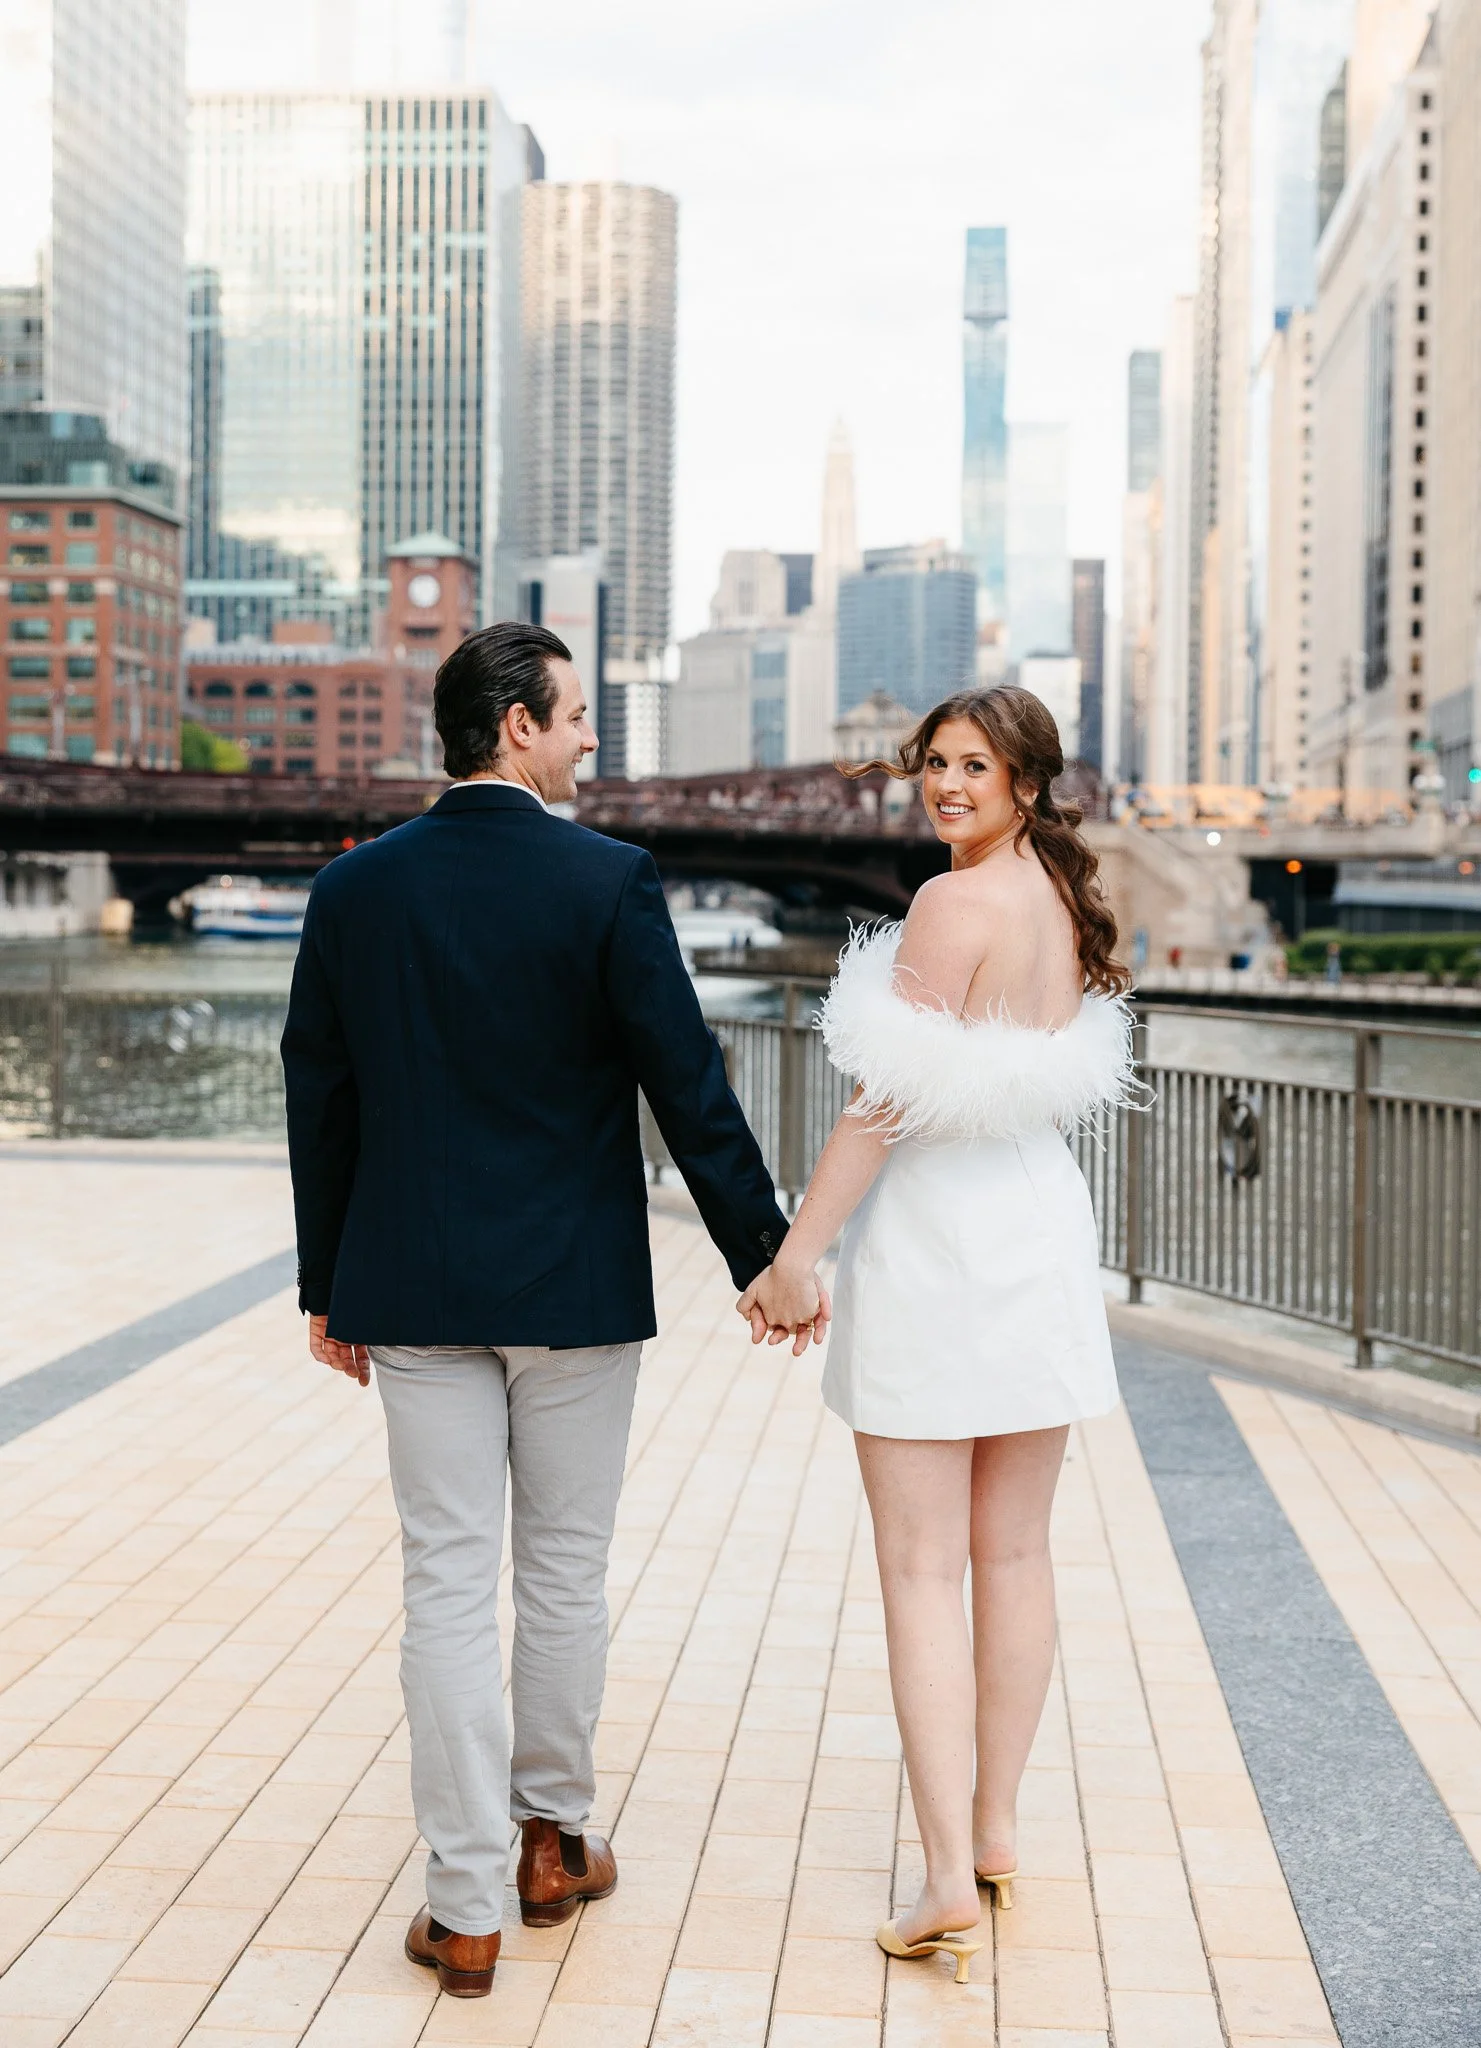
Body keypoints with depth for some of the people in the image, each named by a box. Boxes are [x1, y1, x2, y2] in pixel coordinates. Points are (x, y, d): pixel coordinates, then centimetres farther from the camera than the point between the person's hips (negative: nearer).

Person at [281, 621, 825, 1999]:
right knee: (565, 1572, 14)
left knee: (447, 1583, 5)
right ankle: (553, 1842, 29)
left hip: (414, 1286, 2)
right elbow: (688, 1089, -10)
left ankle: (465, 1909, 10)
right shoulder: (607, 884, -10)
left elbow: (318, 1101, 5)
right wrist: (763, 1255, 0)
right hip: (573, 1286, -2)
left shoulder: (354, 887, 1)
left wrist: (328, 1289, 14)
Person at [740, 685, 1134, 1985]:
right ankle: (997, 1830, 25)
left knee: (922, 1568, -2)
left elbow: (889, 1103, -18)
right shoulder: (1069, 897, 7)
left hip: (933, 1236, -7)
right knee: (1015, 1553, 14)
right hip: (1043, 1226, 7)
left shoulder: (958, 903, -16)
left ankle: (951, 1883, -2)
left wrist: (797, 1254, -15)